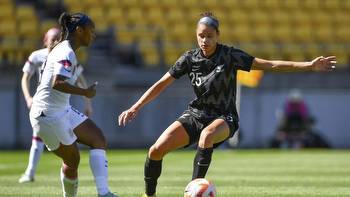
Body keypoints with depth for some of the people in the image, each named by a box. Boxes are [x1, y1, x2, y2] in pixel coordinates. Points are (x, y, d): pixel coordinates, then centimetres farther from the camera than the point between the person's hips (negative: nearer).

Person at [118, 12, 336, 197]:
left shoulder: (230, 55, -12)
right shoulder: (190, 58, -4)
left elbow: (270, 65, -14)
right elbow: (161, 84, 3)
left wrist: (309, 65, -21)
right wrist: (135, 108, -3)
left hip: (224, 117, -3)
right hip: (196, 114, 3)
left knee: (207, 135, -41)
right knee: (156, 150, -16)